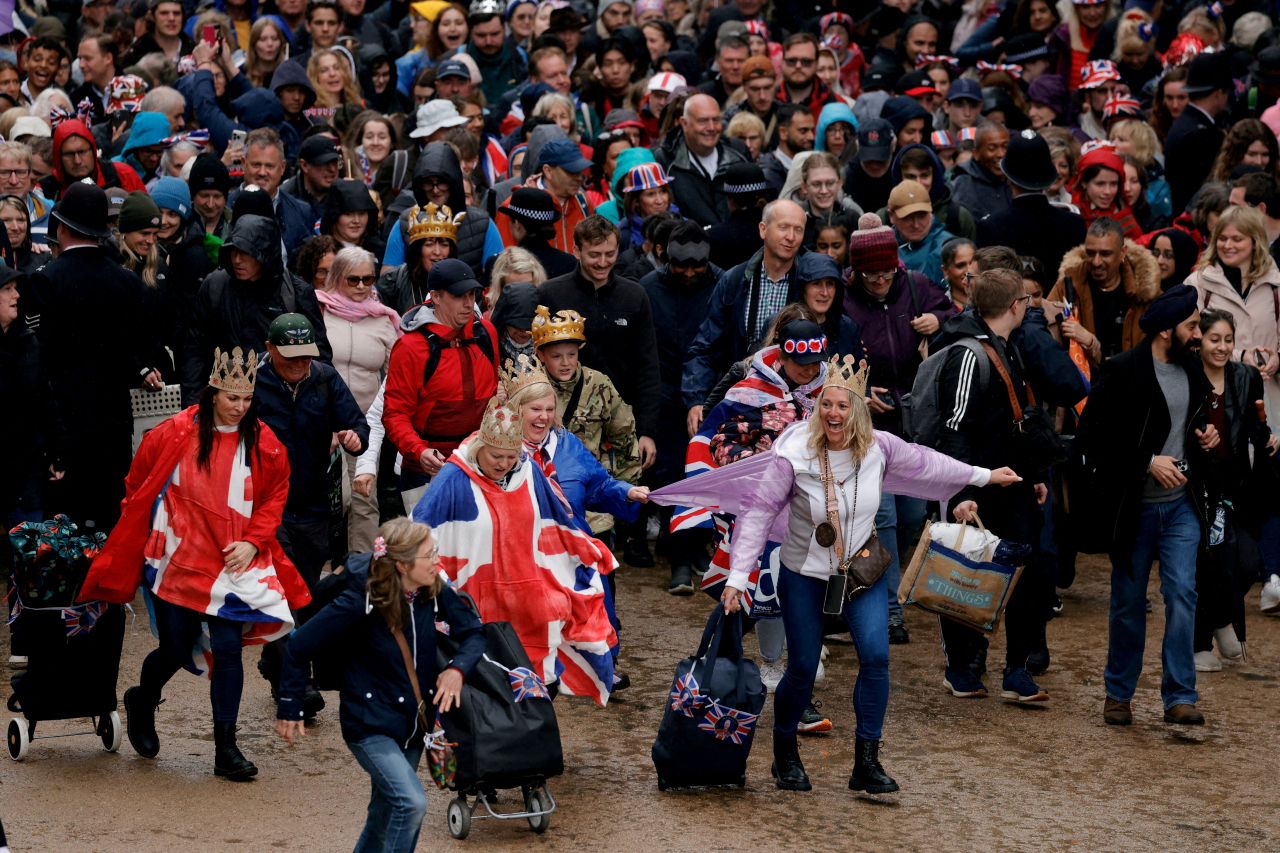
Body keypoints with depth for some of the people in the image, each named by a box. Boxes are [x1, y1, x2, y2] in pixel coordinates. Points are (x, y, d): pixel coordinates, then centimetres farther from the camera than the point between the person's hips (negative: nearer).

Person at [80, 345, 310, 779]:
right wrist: (153, 533, 7)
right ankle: (143, 701, 40)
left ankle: (226, 747, 1)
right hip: (177, 561, -1)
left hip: (234, 562, 1)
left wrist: (253, 542, -4)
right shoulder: (174, 435, -8)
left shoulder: (263, 444, 0)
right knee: (176, 651, 6)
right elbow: (138, 487, 5)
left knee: (227, 648, -7)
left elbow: (274, 498, 8)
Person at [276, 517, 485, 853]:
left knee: (385, 819, 17)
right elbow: (301, 646, -12)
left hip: (413, 724, 6)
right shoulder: (361, 601, -21)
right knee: (411, 802, -24)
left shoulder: (435, 591, -7)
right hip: (370, 727, -6)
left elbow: (473, 633, 3)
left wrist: (457, 669, -19)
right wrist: (289, 708, -6)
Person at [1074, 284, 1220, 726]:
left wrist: (1207, 435, 5)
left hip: (1181, 505, 4)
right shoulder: (1121, 371, -12)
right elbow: (1092, 436, -15)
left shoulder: (1192, 369, 8)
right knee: (1128, 602, 7)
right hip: (1133, 506, -4)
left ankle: (1179, 697, -3)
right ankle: (1119, 694, 22)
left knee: (1182, 593, -7)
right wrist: (1148, 462, -19)